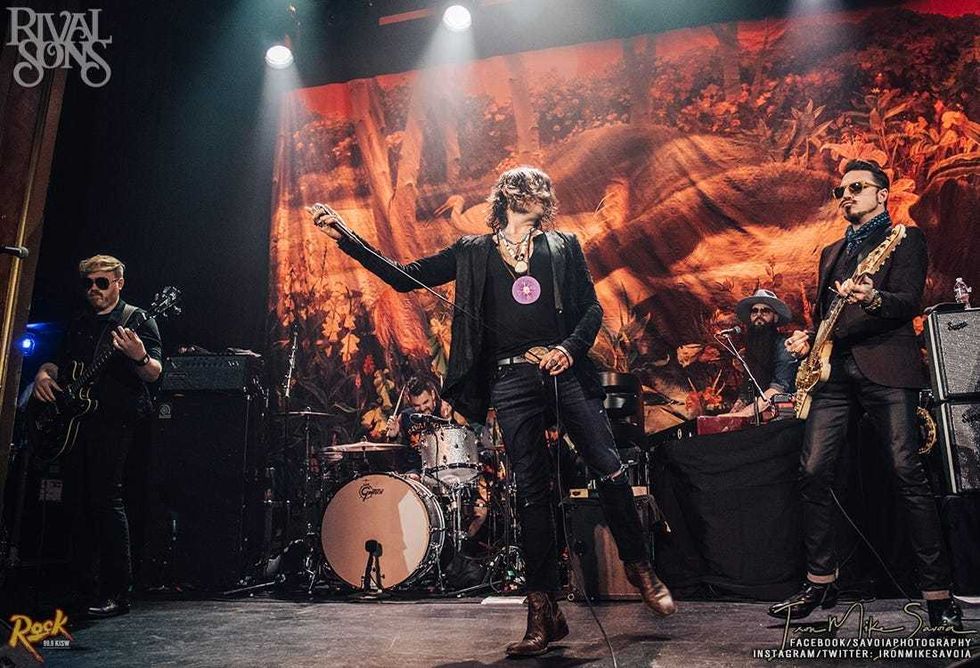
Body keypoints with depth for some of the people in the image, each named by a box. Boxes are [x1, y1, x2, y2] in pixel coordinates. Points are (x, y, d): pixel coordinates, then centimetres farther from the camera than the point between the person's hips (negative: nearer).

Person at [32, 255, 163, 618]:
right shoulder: (78, 325, 20)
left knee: (105, 498, -12)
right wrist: (44, 373, 6)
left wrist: (140, 357, -32)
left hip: (114, 420, -7)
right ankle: (83, 588, 16)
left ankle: (117, 594, -6)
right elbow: (59, 363, 29)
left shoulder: (137, 319, 0)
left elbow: (154, 373, -10)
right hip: (75, 419, 7)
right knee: (76, 501, 6)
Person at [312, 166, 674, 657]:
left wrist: (571, 348, -9)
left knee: (610, 471, -3)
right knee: (532, 492, 0)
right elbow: (403, 277, 10)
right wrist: (345, 238, 4)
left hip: (566, 372, 1)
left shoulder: (563, 247, 14)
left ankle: (640, 568, 21)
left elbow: (592, 308, 10)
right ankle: (544, 613, 9)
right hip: (512, 381, 0)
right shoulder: (473, 253, 12)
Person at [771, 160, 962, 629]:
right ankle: (820, 581, 10)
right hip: (835, 370, 6)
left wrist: (873, 299, -30)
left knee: (907, 474, -10)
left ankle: (939, 594, 1)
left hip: (885, 366, -5)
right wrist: (807, 338, 8)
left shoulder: (905, 239, 8)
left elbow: (910, 302, -8)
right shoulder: (831, 252, 26)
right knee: (814, 472, -2)